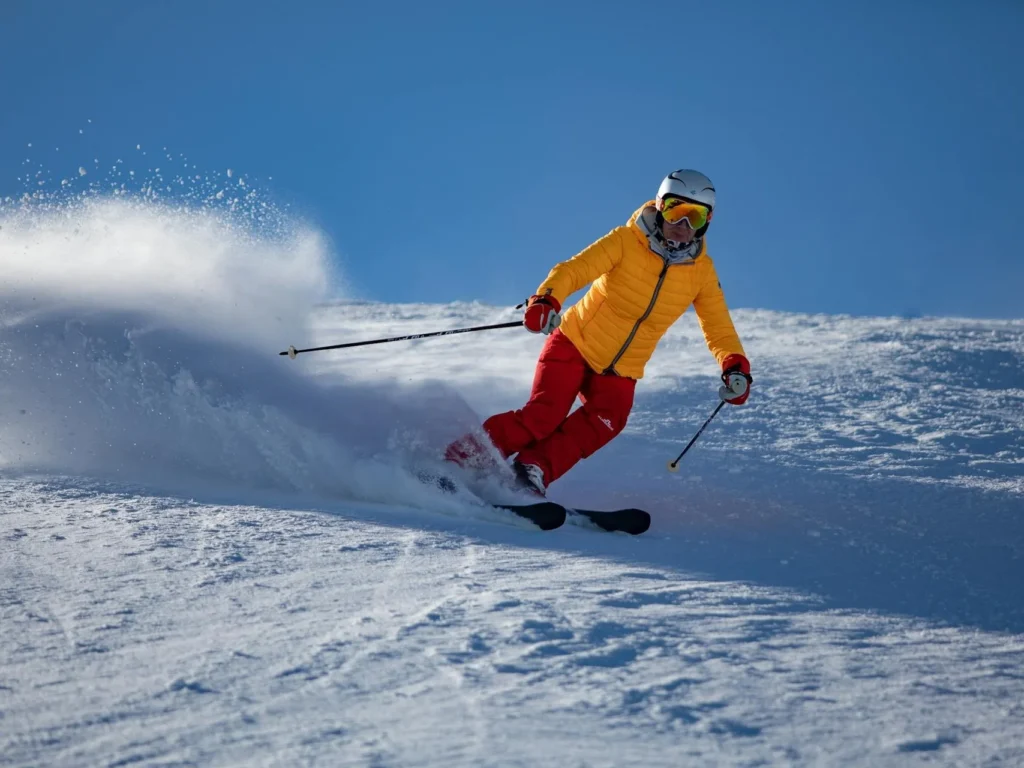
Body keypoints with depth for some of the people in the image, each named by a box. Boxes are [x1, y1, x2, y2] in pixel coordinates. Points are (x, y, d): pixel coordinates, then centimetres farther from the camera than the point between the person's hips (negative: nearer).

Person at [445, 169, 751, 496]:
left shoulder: (702, 272, -4)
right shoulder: (625, 242, -16)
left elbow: (718, 327, 2)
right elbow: (573, 270, -25)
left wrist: (735, 365, -17)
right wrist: (546, 300, -45)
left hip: (620, 373, 4)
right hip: (575, 345, -3)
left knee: (604, 422, -25)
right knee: (542, 416, -20)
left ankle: (532, 468, -19)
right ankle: (464, 457, -8)